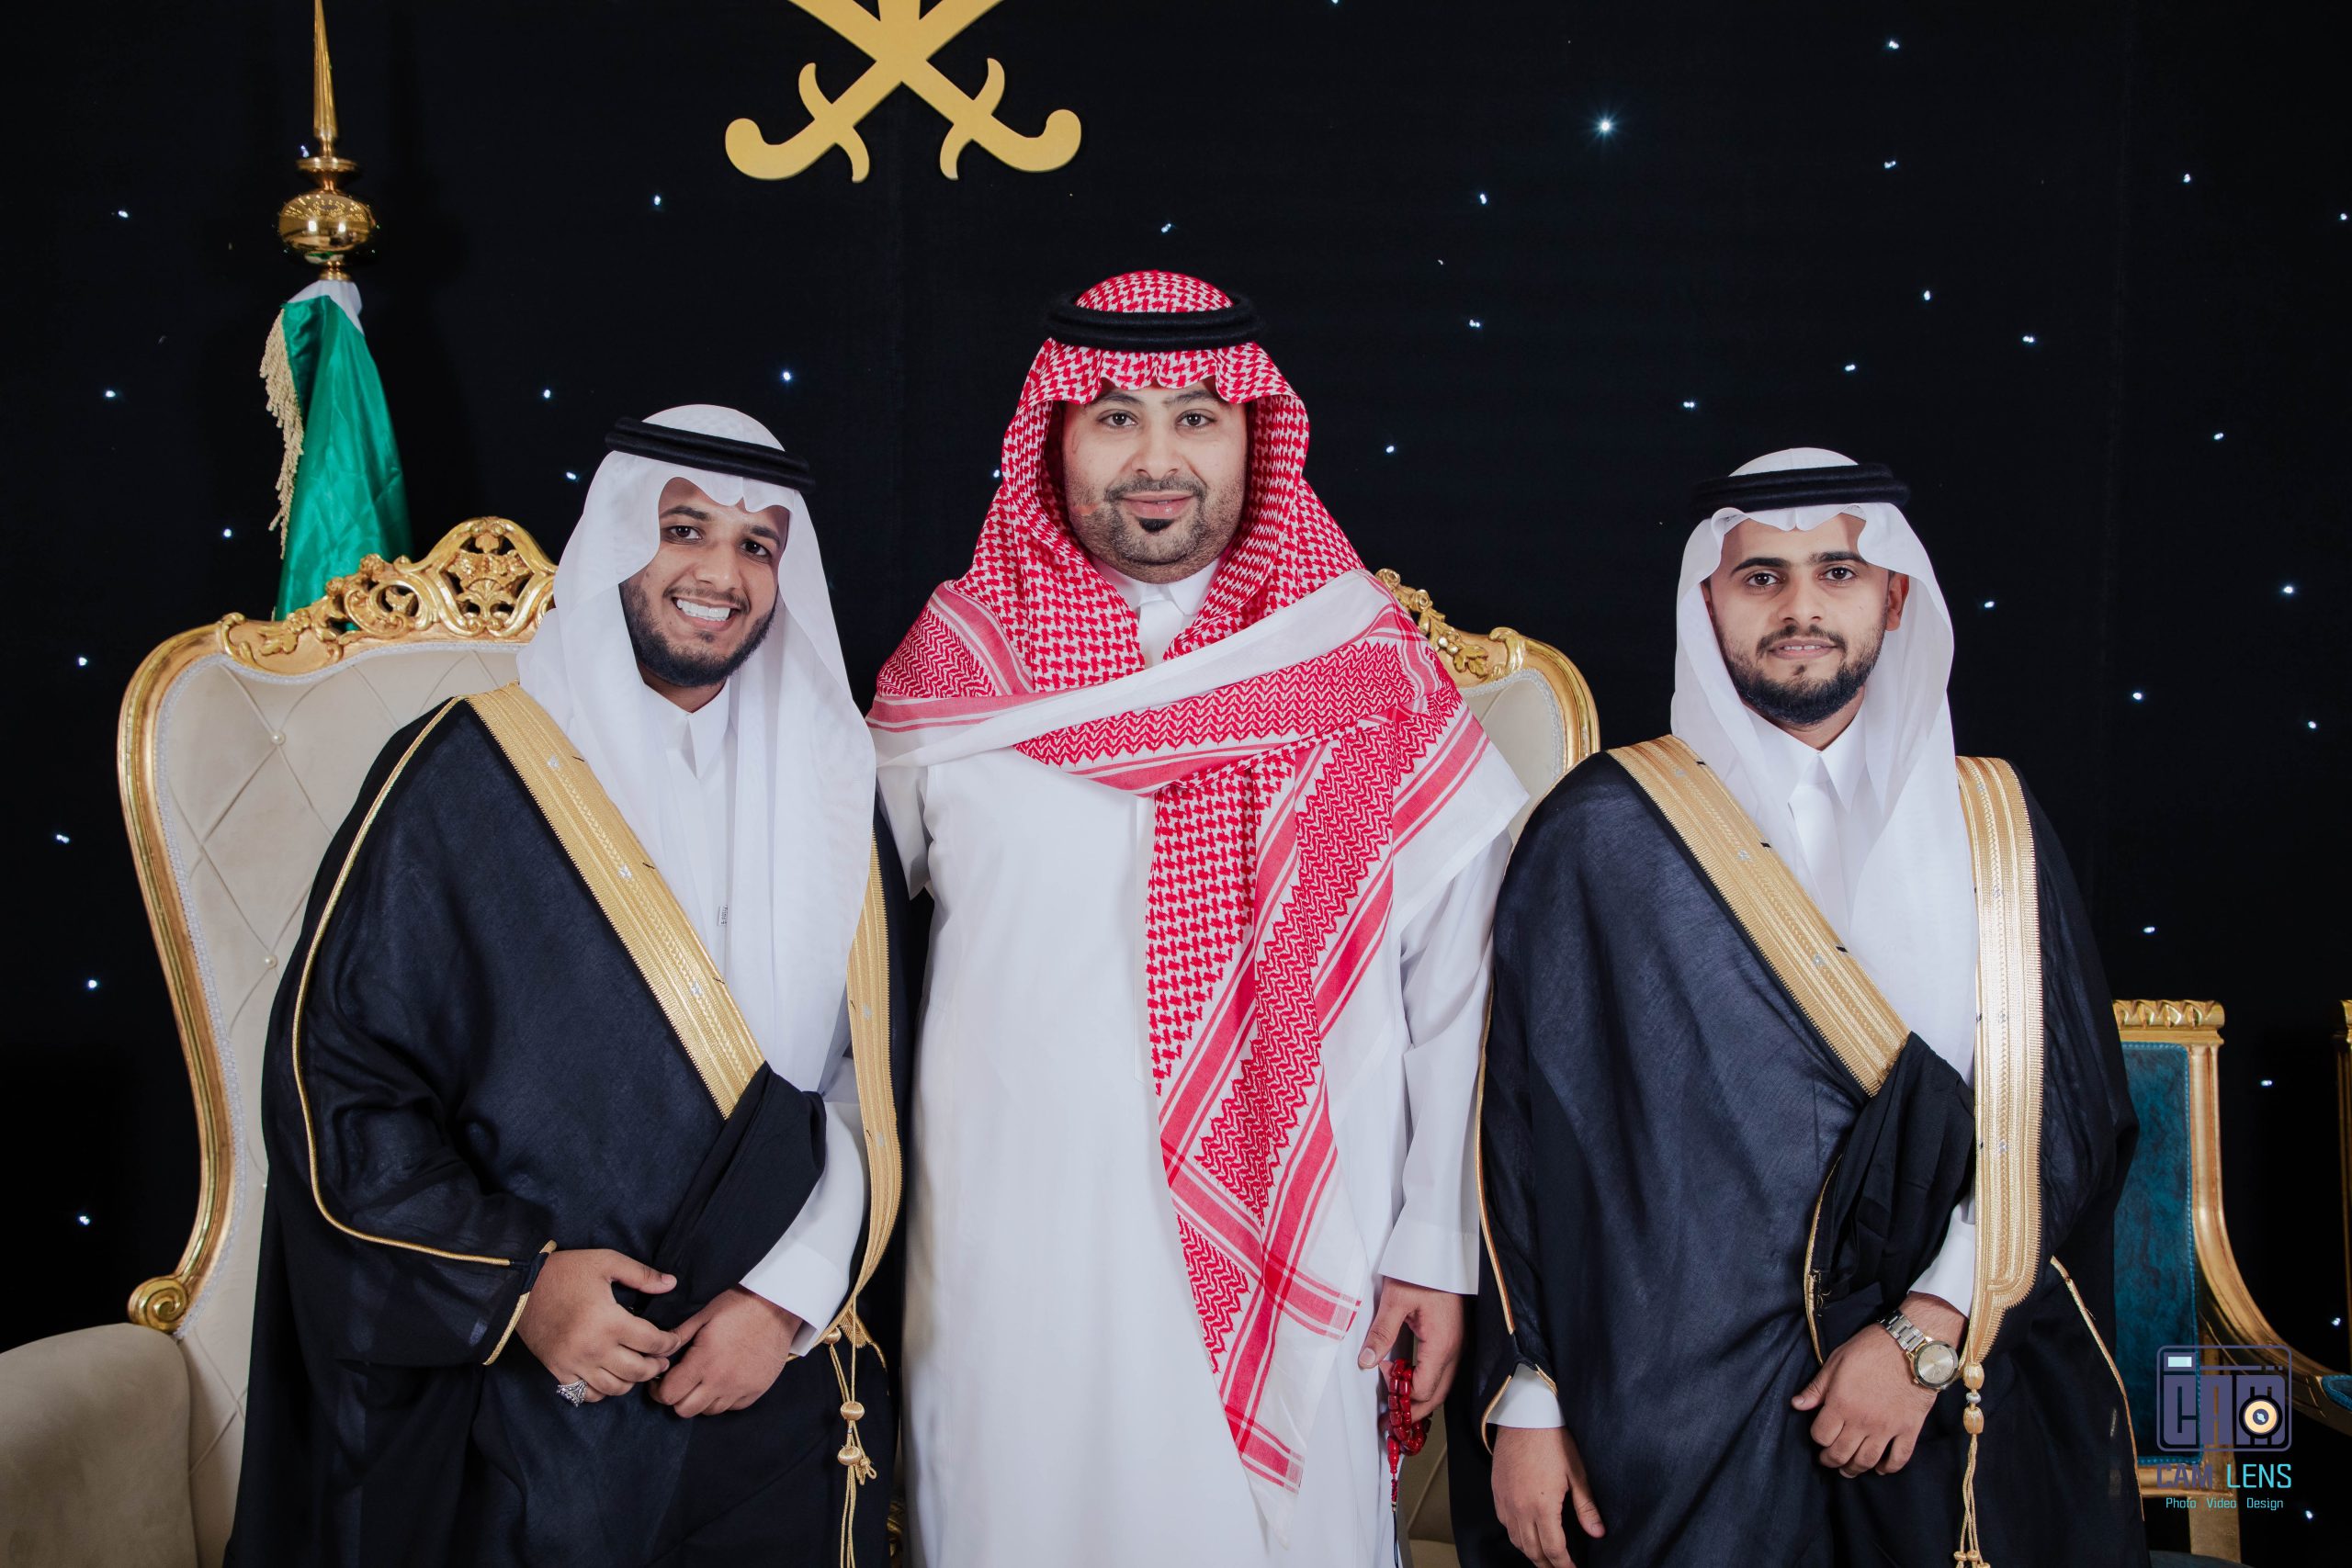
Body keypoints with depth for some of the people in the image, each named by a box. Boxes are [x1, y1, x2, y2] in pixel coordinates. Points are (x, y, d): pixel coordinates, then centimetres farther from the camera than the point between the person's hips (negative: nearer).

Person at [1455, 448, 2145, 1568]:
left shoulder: (1994, 830, 4)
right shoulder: (1605, 830, -4)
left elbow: (2068, 1111, 1)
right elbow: (1522, 1123, -4)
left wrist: (1929, 1333, -11)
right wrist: (1526, 1400, -8)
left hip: (1944, 1408, 3)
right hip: (1670, 1411, -2)